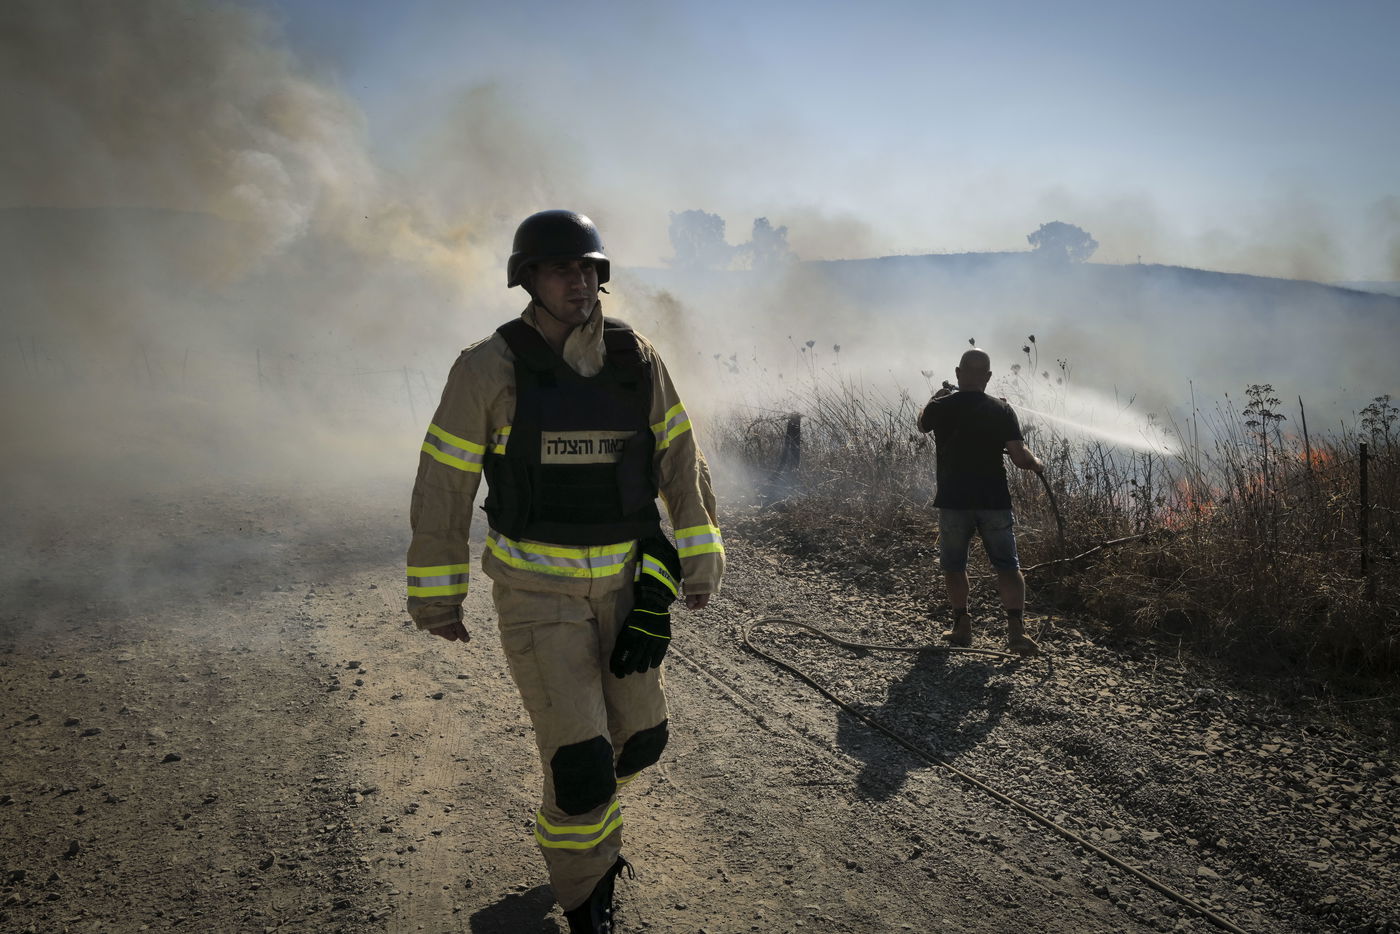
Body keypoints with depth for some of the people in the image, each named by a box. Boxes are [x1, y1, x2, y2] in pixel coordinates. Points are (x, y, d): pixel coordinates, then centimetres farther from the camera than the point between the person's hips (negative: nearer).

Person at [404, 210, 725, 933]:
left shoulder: (637, 360, -3)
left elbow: (681, 461, 4)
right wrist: (436, 595, -2)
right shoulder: (490, 368, -13)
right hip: (535, 589, -4)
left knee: (640, 736, 14)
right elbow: (442, 486, -6)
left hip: (622, 582, 4)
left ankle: (579, 803, 50)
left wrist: (701, 559, 0)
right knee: (581, 761, -8)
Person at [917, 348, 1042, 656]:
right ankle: (1016, 629, -6)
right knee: (1007, 566, 6)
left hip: (953, 501, 0)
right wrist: (1037, 464, 13)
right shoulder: (1002, 410, -5)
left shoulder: (941, 407, -3)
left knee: (954, 565, 15)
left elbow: (922, 424, 21)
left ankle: (962, 626, 17)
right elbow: (1020, 457, -10)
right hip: (994, 501, 0)